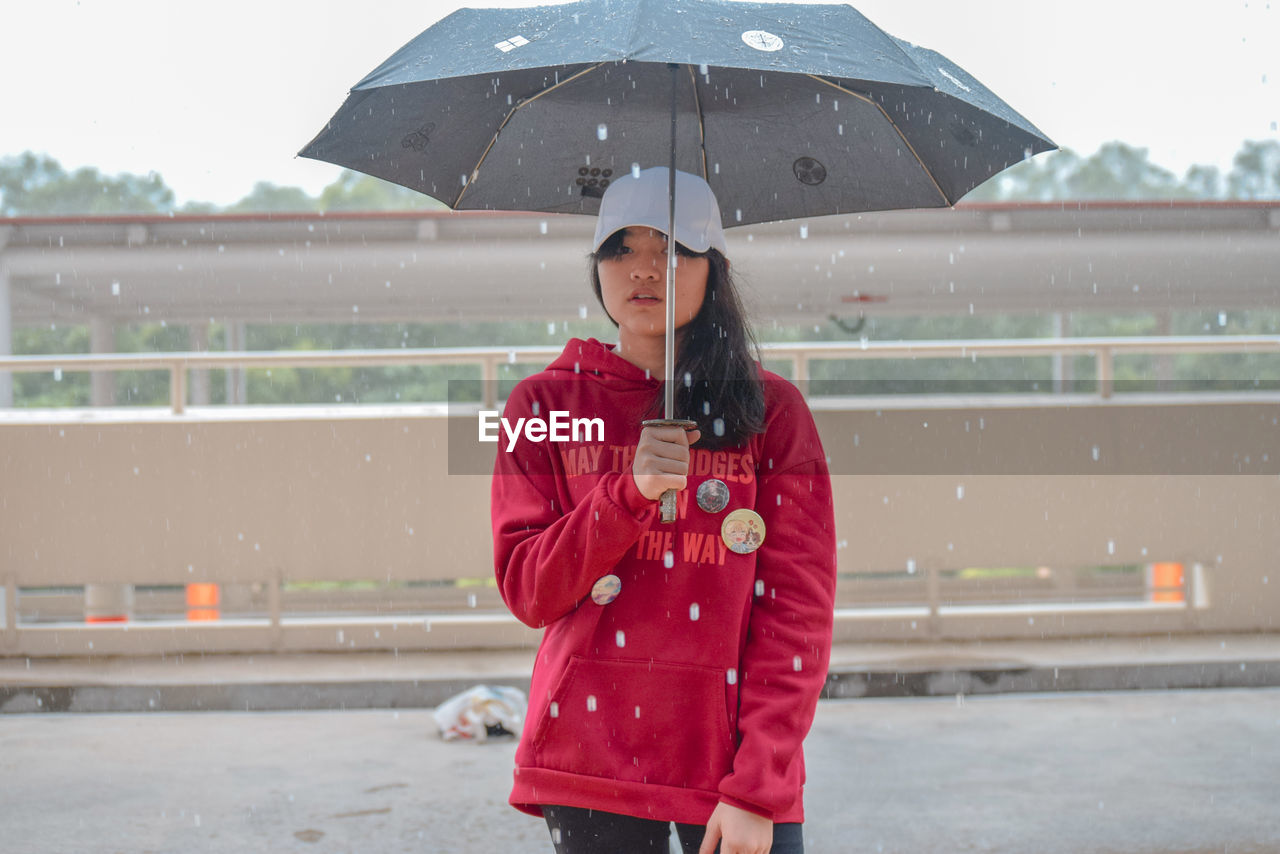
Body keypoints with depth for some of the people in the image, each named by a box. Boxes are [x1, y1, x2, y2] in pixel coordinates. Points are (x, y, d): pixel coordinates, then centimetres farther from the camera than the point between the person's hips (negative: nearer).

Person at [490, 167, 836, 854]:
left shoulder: (771, 410, 1)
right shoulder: (546, 404, 5)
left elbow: (800, 605, -3)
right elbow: (527, 593, -1)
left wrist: (758, 789, -11)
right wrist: (629, 491, -17)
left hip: (731, 754, 0)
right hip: (591, 759, 1)